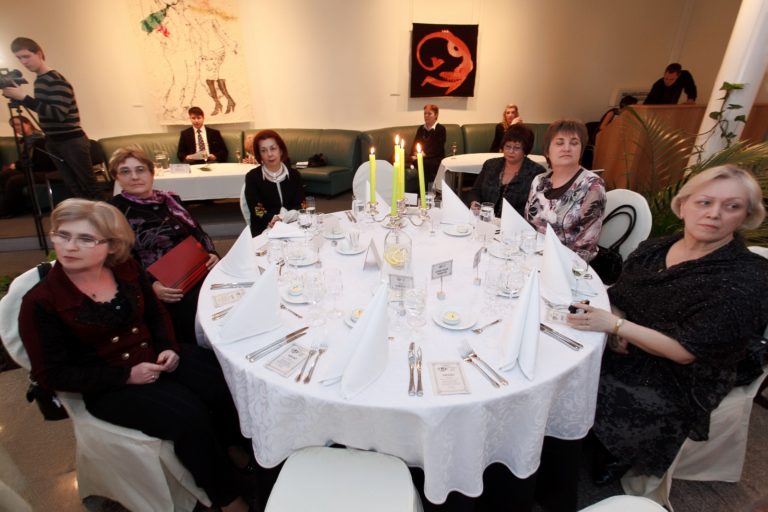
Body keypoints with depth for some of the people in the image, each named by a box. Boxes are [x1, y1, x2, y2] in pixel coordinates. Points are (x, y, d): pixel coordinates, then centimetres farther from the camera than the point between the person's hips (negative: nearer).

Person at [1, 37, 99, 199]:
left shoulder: (56, 81, -13)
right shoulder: (39, 80, 14)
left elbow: (58, 114, -24)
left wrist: (24, 98, -23)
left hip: (72, 141, -9)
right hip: (54, 142, 9)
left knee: (90, 187, -5)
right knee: (74, 189, 8)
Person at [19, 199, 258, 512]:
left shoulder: (126, 269, -2)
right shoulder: (40, 302, -13)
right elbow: (51, 375, -10)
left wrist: (169, 347, -7)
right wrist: (125, 376, -18)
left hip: (156, 358, 4)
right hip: (108, 386, -4)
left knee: (226, 386, -19)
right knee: (190, 416, -26)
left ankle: (238, 447, 12)